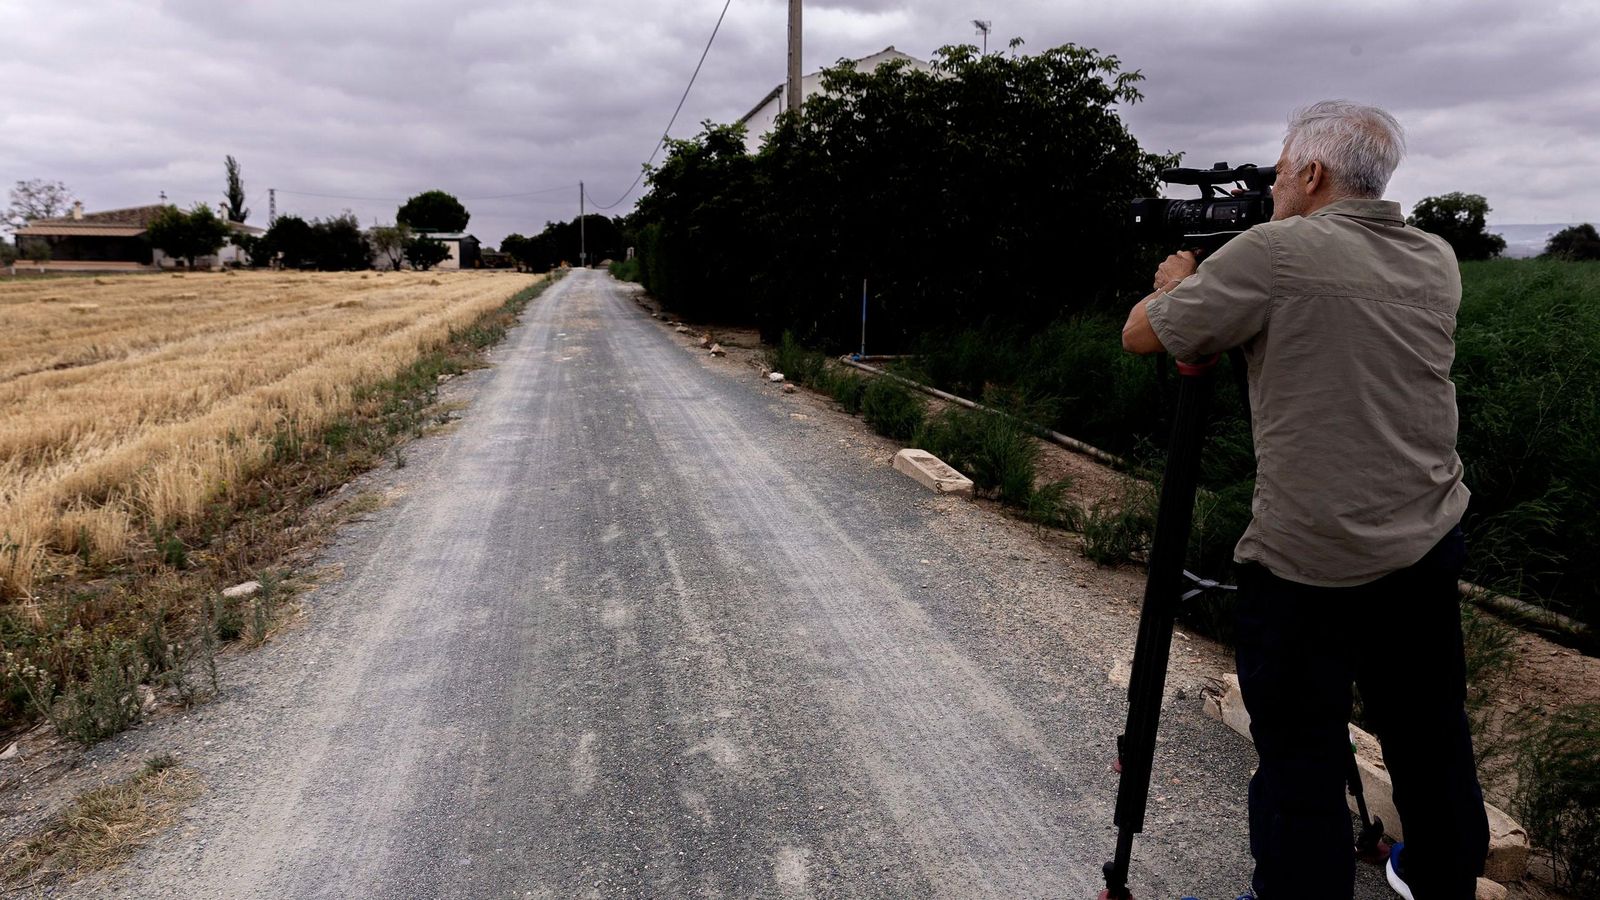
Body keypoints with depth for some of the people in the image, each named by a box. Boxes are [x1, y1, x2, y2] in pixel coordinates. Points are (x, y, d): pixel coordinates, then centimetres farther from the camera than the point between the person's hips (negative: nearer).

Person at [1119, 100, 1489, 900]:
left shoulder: (1275, 253, -14)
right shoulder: (1438, 263, 7)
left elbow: (1141, 335, -8)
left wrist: (1178, 285, 13)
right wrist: (1217, 297, 19)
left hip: (1306, 564, -7)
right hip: (1427, 548, 7)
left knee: (1300, 766, 3)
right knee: (1431, 740, 23)